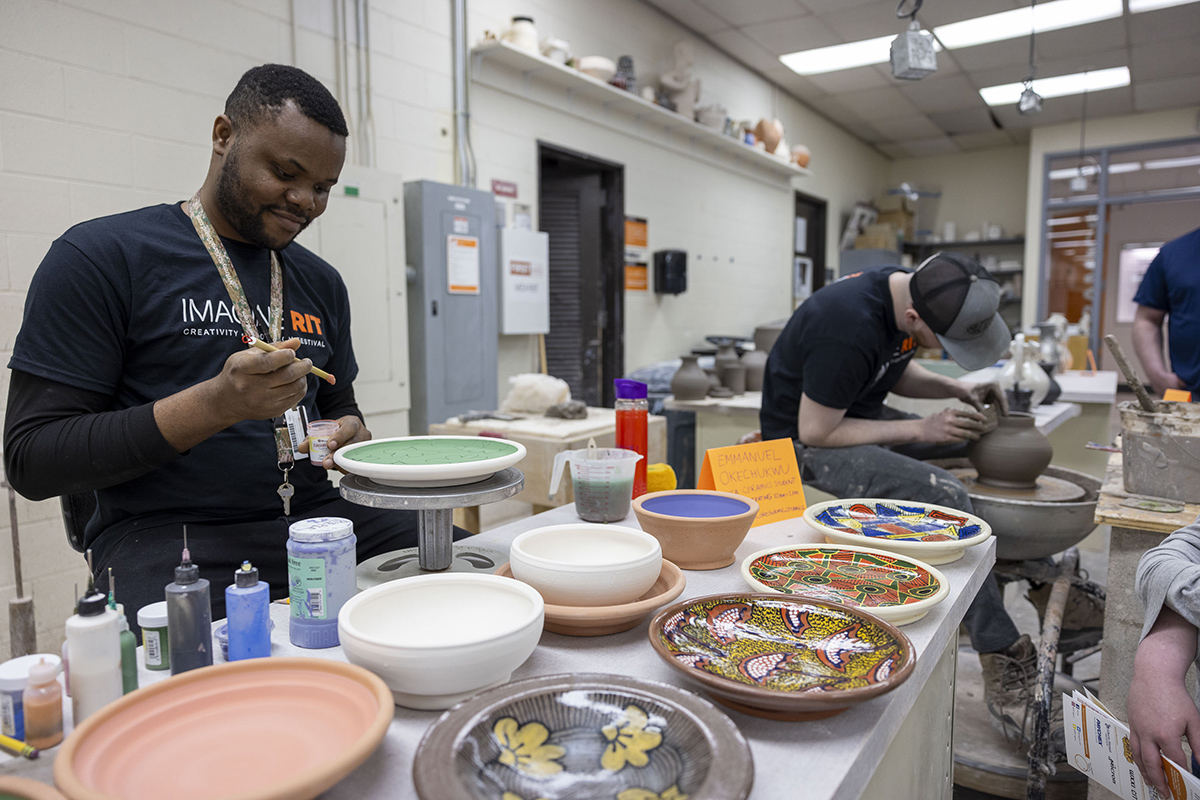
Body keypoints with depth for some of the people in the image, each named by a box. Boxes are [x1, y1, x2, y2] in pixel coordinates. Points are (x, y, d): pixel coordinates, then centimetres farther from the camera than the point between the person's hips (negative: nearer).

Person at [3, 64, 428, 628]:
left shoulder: (321, 283, 16)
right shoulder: (101, 257, -2)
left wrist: (351, 437, -1)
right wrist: (215, 405, -19)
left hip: (320, 514, 7)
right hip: (170, 535, -6)